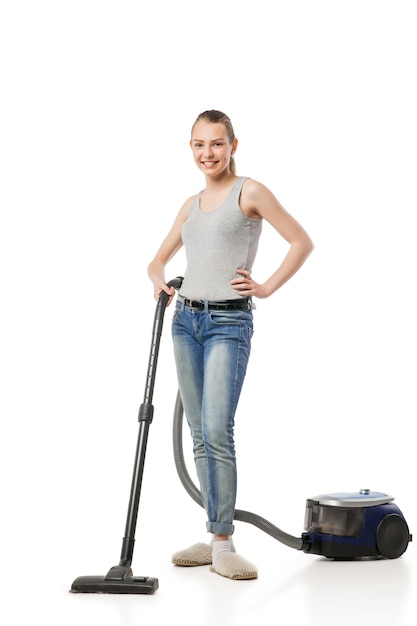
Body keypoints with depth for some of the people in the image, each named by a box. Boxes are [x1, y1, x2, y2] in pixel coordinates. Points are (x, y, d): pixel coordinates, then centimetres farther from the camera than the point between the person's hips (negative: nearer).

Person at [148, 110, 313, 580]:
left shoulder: (249, 193, -3)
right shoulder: (191, 204, 15)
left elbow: (302, 242, -5)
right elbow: (160, 258, 24)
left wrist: (267, 287, -8)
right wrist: (158, 279, 3)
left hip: (229, 321, -6)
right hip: (186, 318, 7)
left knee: (217, 432, -15)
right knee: (200, 435, 7)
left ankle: (223, 545, -8)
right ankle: (214, 537, 15)